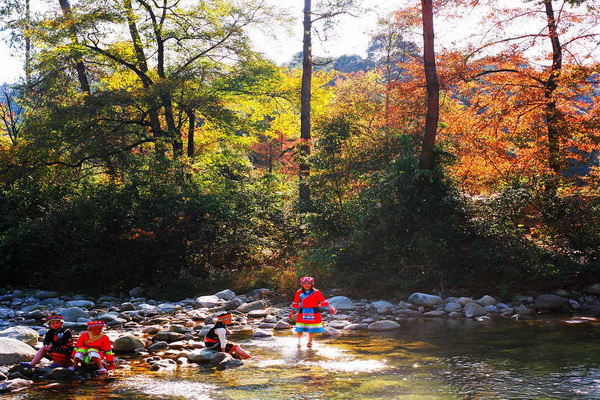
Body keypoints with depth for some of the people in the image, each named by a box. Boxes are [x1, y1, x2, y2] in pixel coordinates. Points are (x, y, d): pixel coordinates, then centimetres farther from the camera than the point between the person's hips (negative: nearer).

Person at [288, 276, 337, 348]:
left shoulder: (316, 292, -3)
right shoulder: (299, 292, 1)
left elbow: (323, 301, 1)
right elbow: (295, 303, 10)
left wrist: (330, 308, -5)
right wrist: (292, 312, 11)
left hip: (313, 313, 0)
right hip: (302, 313, 0)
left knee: (312, 329, 6)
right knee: (299, 329, -5)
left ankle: (310, 342, 23)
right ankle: (299, 342, 9)